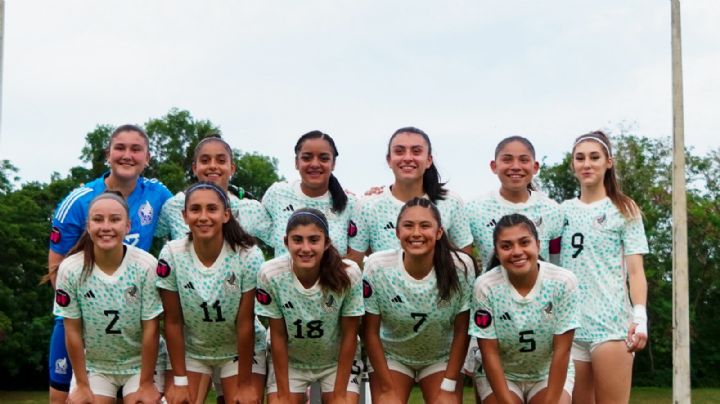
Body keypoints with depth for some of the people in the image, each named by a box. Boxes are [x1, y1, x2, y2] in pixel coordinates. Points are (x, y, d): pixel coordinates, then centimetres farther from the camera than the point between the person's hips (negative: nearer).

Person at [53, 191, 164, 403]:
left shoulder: (146, 266, -20)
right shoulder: (70, 269, -16)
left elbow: (150, 329, -13)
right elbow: (73, 332, -7)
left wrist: (146, 383, -10)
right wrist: (82, 385, -4)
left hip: (141, 362, -1)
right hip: (93, 364, 1)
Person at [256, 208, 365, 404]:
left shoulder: (348, 274, -26)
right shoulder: (270, 274, -24)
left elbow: (349, 335, -15)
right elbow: (278, 336, -13)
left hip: (338, 360, 0)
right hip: (289, 360, 1)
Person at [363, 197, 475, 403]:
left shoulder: (461, 267, -23)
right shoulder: (377, 266, -23)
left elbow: (461, 331, -11)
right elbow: (370, 332, -12)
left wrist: (448, 387, -10)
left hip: (442, 358, 0)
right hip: (390, 356, 0)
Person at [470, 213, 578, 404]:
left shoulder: (563, 282, -20)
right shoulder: (485, 286, -21)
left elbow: (562, 350, -15)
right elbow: (490, 353, -14)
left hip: (550, 374, 0)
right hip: (499, 376, 0)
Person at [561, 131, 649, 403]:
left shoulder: (624, 210, 6)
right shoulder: (563, 211, 15)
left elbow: (635, 270, -2)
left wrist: (640, 317, -15)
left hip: (612, 322, -4)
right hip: (569, 324, 4)